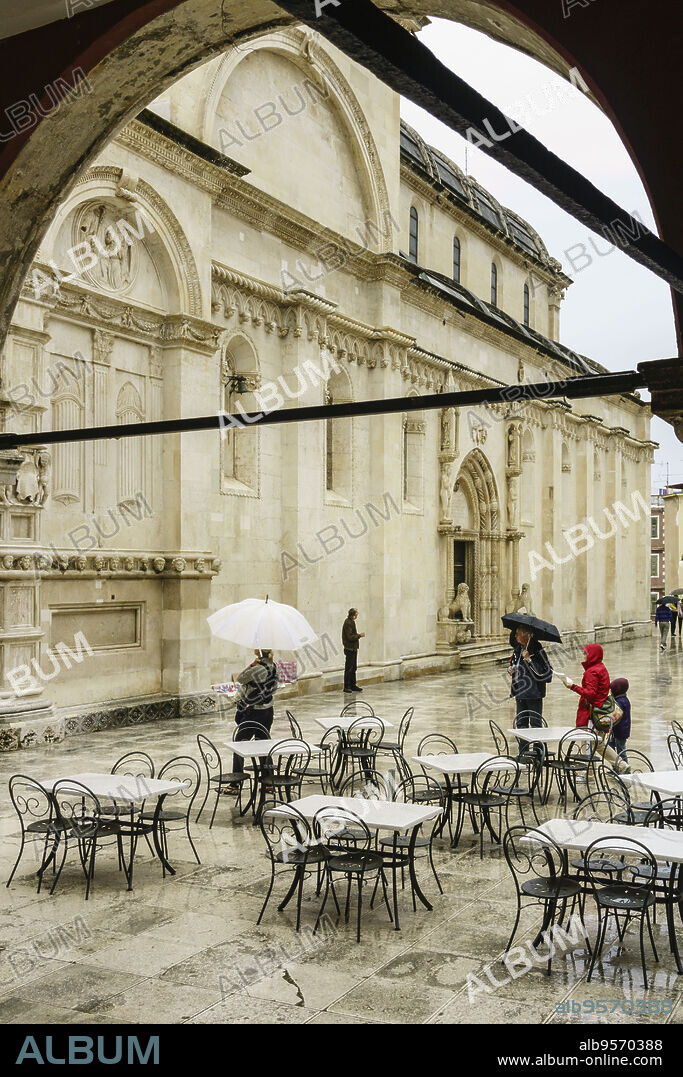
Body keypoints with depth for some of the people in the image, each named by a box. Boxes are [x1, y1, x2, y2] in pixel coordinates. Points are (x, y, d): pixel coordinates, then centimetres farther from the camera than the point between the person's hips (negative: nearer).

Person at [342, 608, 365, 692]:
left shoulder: (351, 622, 14)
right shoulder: (348, 623, -17)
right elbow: (350, 637, -21)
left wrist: (358, 635, 10)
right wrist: (359, 635, -13)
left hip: (353, 648, 10)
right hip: (349, 648, -10)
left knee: (353, 667, 14)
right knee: (348, 668, -5)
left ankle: (353, 685, 21)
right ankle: (346, 687, 0)